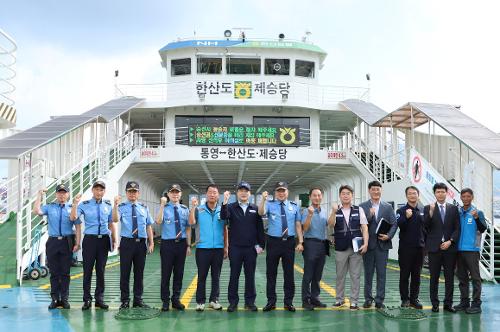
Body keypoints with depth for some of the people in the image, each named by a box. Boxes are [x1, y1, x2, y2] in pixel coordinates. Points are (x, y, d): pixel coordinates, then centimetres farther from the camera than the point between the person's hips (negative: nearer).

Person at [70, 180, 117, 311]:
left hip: (104, 240, 2)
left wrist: (114, 240, 11)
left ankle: (99, 298, 15)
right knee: (88, 270, 1)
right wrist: (75, 203, -24)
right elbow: (73, 218, -14)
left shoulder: (108, 205, 9)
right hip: (90, 240, -2)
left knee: (101, 270, 7)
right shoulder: (84, 205, -1)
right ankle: (87, 300, 8)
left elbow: (111, 224, 13)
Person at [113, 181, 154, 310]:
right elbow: (115, 220, -19)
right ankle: (125, 300, 10)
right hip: (127, 242, -3)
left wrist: (151, 243, 7)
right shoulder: (122, 207, 0)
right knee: (125, 272, 1)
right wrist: (115, 205, -33)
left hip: (141, 243, 3)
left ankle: (138, 300, 18)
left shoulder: (144, 208, 12)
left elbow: (148, 226, 12)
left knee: (139, 272, 9)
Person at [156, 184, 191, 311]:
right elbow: (158, 221, -20)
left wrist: (188, 245, 6)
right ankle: (165, 301, 10)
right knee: (166, 273, 0)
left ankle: (176, 300, 20)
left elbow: (188, 228, 10)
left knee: (179, 272, 9)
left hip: (181, 243, 3)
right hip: (167, 243, -3)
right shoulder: (164, 208, -1)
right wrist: (162, 205, -24)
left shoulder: (185, 209, 9)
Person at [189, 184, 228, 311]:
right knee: (202, 276, 3)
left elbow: (225, 230, 11)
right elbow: (191, 222, -15)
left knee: (216, 276, 8)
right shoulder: (199, 209, 1)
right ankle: (200, 301, 9)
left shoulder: (222, 211, 6)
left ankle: (214, 300, 18)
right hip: (202, 248, -2)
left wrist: (226, 247, 9)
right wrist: (193, 207, -19)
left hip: (218, 248, 2)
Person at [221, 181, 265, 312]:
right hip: (235, 248, -1)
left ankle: (250, 301, 15)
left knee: (250, 276, 6)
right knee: (234, 275, 4)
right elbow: (223, 217, -17)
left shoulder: (255, 209, 6)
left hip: (251, 248, 1)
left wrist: (261, 244, 1)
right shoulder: (231, 207, 3)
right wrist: (225, 202, -31)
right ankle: (233, 301, 11)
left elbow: (260, 228, 6)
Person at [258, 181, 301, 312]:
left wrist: (300, 241, 0)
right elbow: (261, 213, -20)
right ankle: (271, 301, 14)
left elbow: (298, 224, 8)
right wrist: (263, 199, -37)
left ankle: (288, 302, 16)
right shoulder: (270, 204, 1)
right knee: (271, 273, 4)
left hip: (289, 242, 1)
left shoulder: (294, 206, 8)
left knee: (289, 272, 6)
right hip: (273, 242, -1)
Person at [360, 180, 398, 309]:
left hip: (383, 244, 1)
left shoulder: (388, 207, 8)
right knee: (368, 273, 7)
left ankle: (379, 300, 9)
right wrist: (369, 216, -21)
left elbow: (394, 224, 3)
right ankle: (368, 299, 16)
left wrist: (389, 235, -12)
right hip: (368, 244, -1)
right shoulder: (363, 206, 2)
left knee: (381, 274, 3)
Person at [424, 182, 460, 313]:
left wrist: (450, 241, -7)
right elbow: (425, 227, -7)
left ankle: (448, 303, 11)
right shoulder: (428, 208, 4)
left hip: (449, 247, 2)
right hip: (434, 248, -1)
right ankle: (435, 304, 9)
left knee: (449, 277, 4)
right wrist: (431, 212, -19)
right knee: (434, 278, 2)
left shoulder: (453, 209, 9)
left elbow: (457, 228, 6)